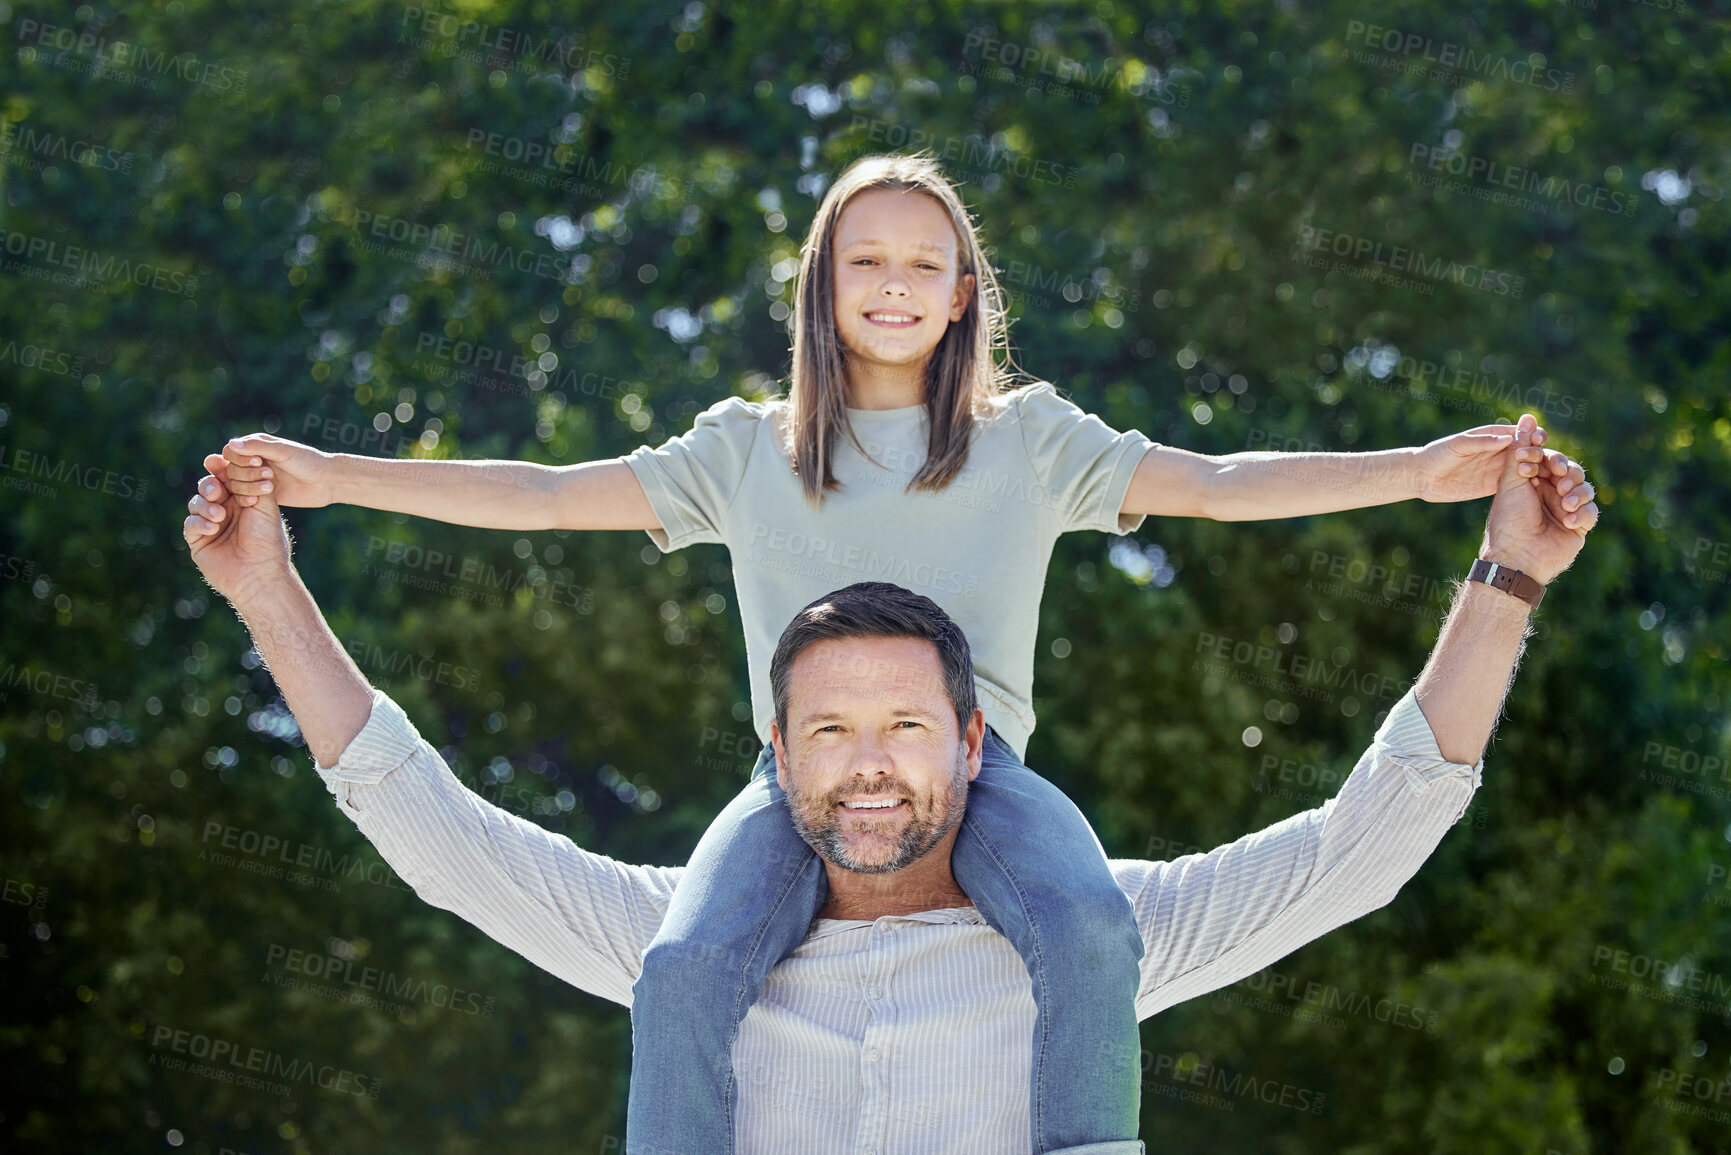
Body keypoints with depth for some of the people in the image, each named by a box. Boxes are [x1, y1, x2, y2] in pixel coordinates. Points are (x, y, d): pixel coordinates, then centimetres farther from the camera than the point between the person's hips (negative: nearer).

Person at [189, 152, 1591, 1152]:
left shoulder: (1029, 438, 14)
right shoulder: (751, 449, 15)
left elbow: (1218, 485, 8)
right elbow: (549, 494, 13)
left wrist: (1420, 471, -4)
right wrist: (331, 476, 6)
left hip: (976, 758, 0)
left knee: (1091, 931, -32)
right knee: (686, 968, -28)